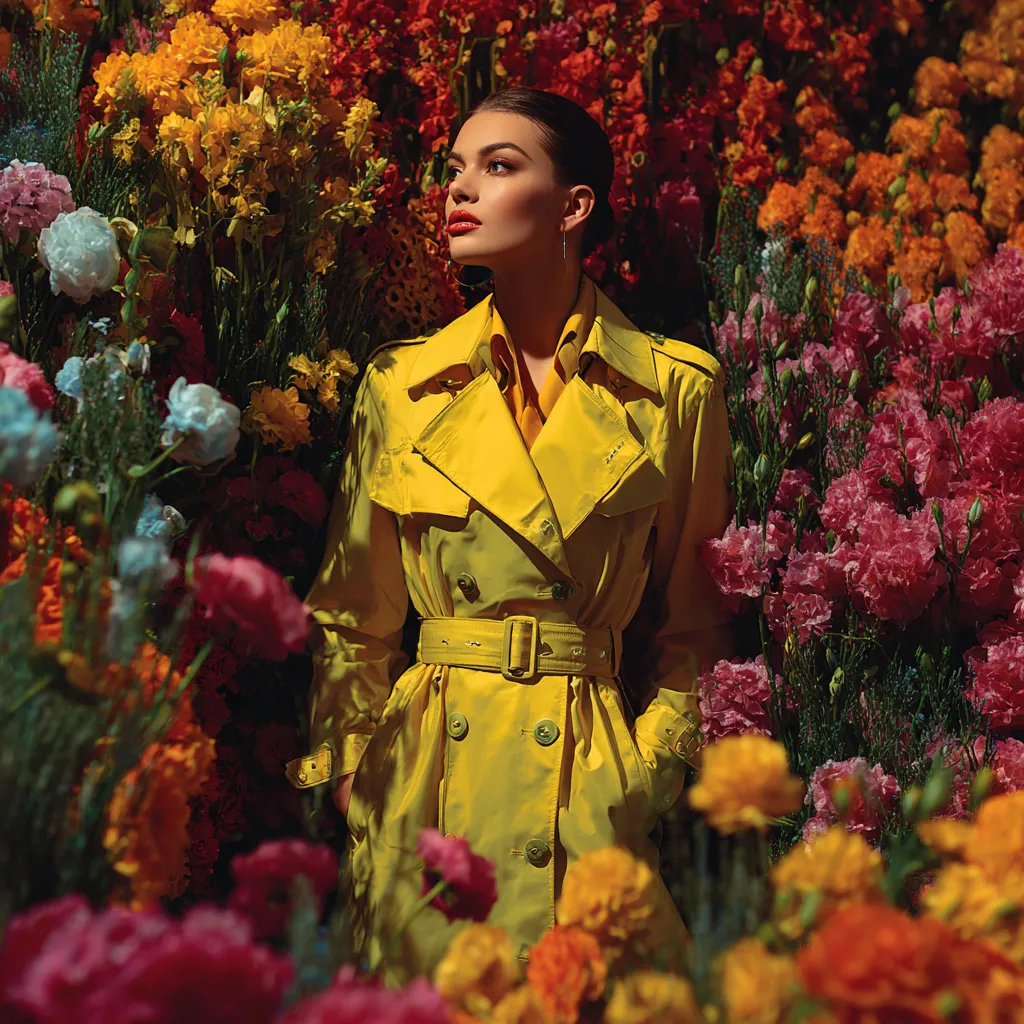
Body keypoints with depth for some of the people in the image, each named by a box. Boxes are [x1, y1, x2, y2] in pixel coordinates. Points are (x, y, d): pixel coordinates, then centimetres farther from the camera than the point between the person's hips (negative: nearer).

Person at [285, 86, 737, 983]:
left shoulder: (677, 387, 0)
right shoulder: (401, 386, 3)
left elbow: (694, 615, 7)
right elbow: (354, 615, 8)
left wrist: (650, 768, -2)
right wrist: (352, 776, 2)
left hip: (589, 786, -1)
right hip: (424, 782, 1)